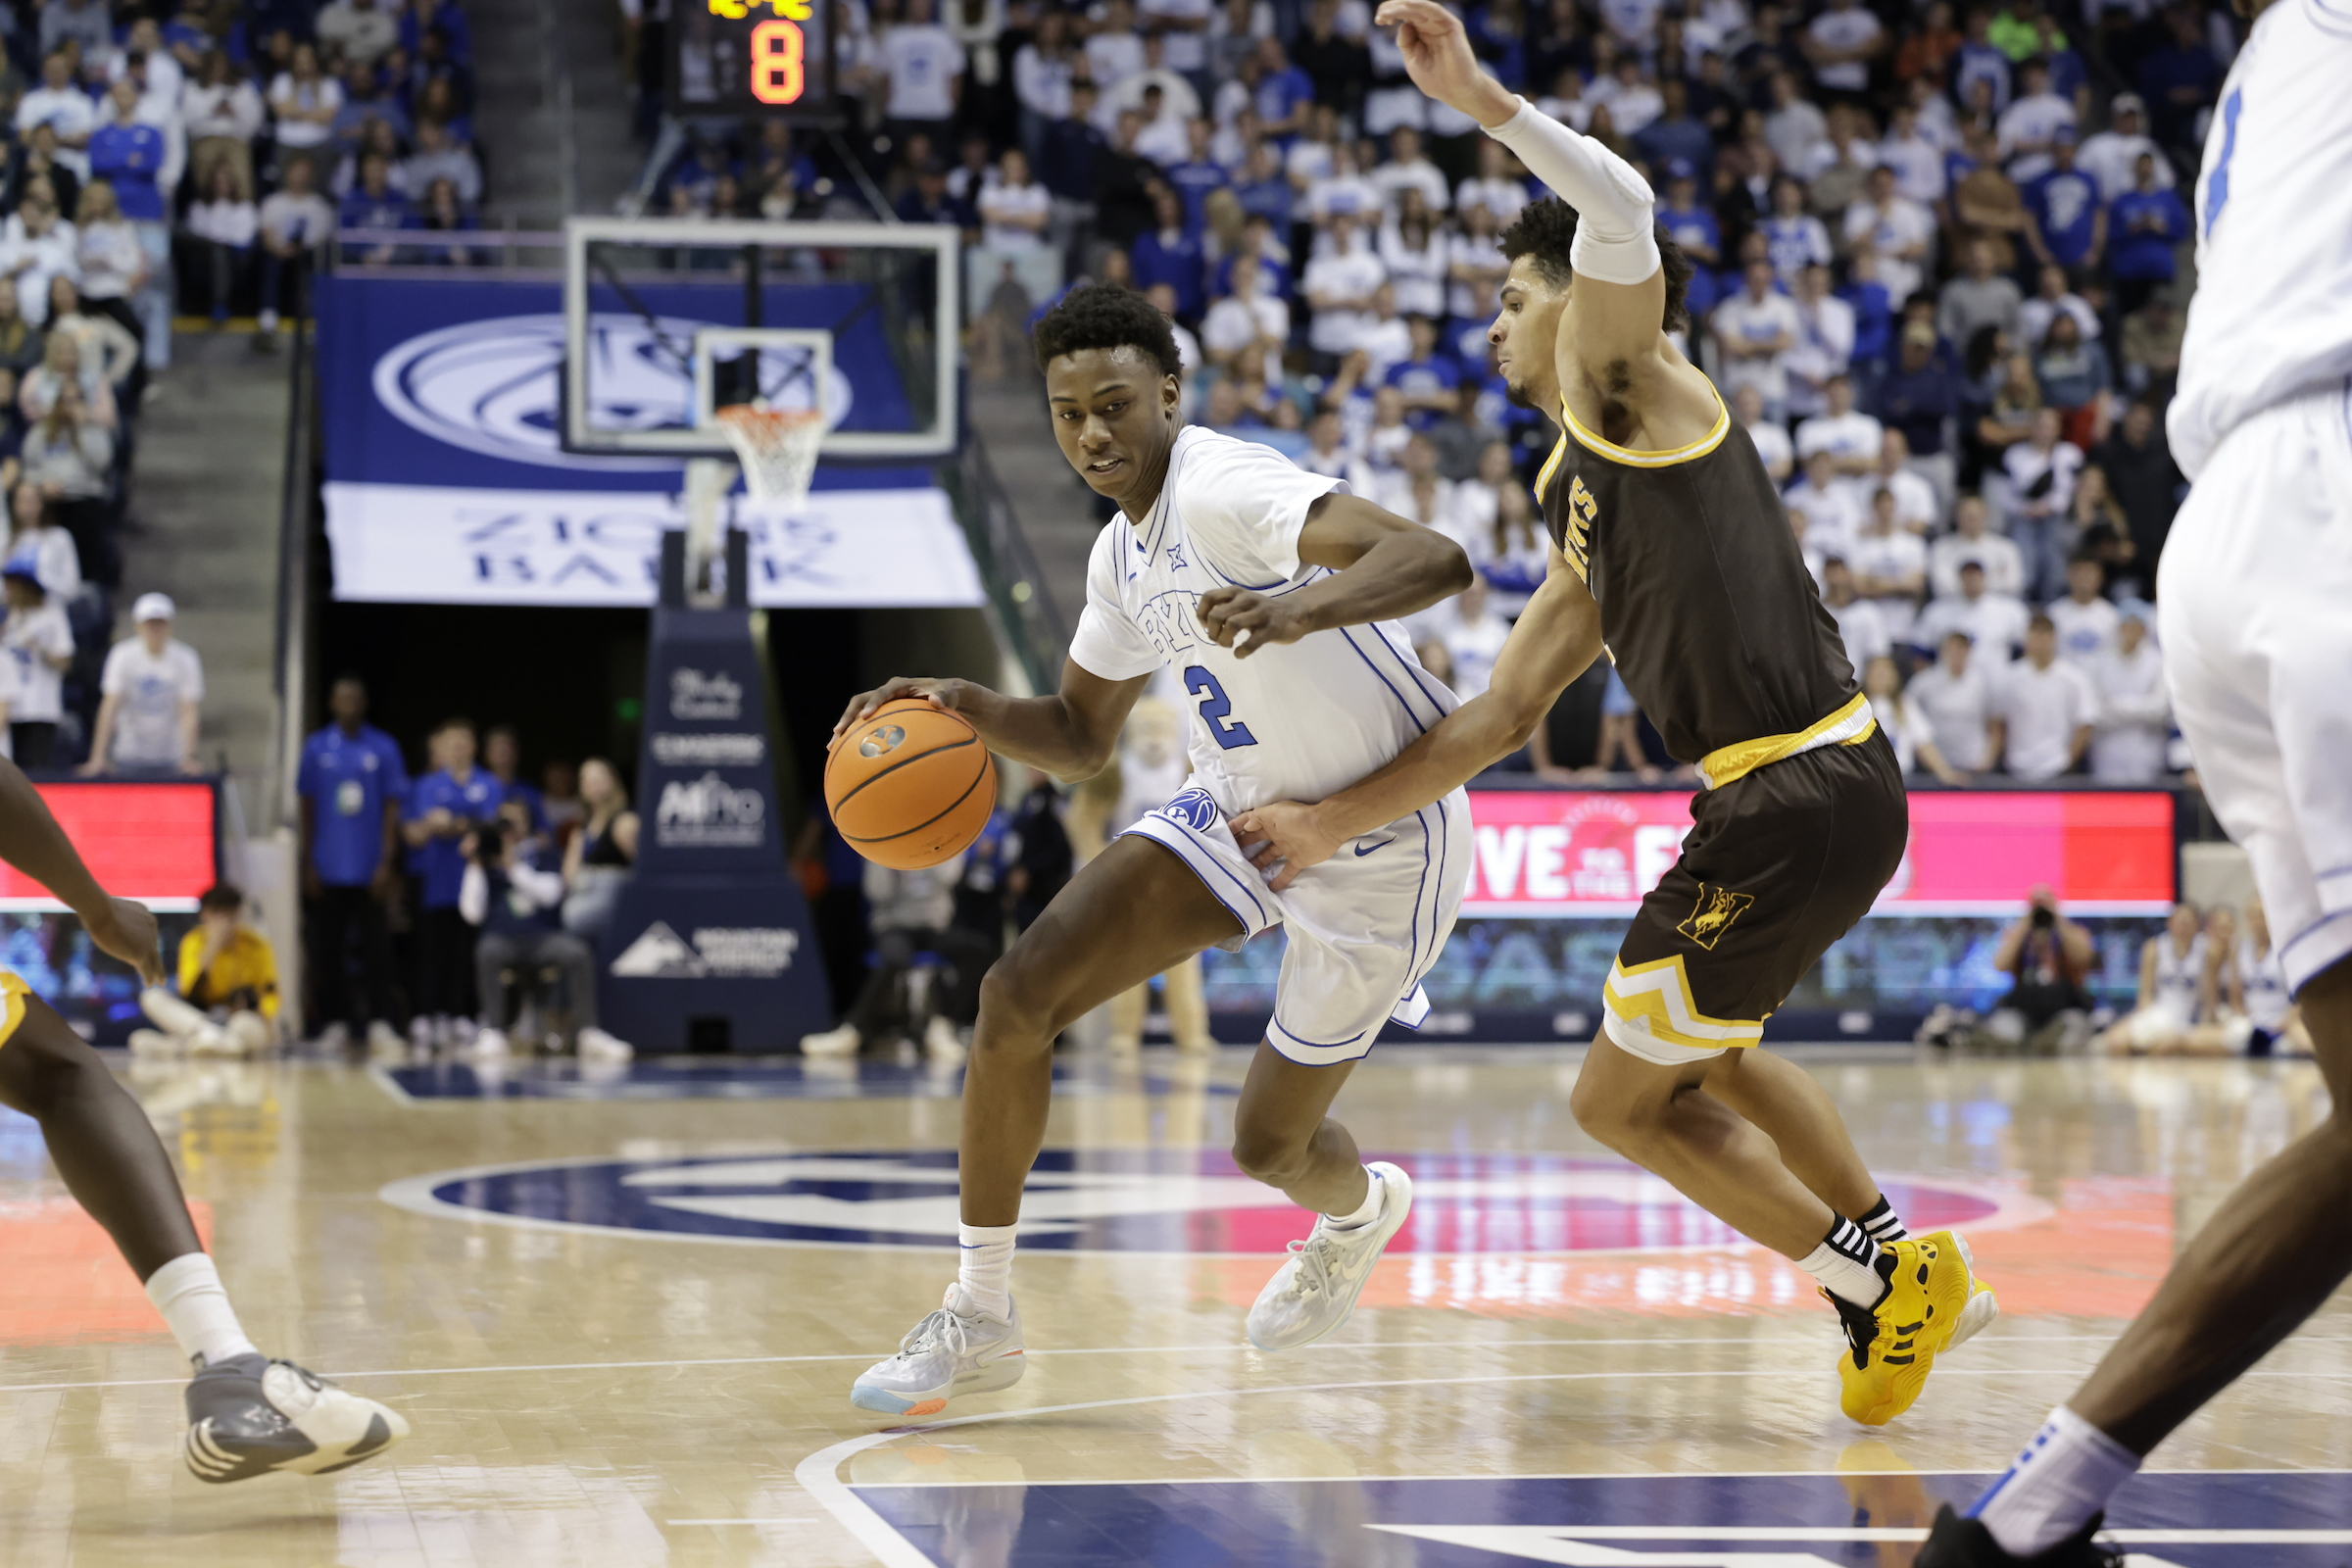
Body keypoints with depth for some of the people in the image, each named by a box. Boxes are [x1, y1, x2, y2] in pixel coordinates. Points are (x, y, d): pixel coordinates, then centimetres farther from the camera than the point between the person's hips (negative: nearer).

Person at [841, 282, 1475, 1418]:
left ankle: (1358, 1211, 44)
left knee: (1268, 1141, 3)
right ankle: (979, 1317, 3)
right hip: (1238, 809, 7)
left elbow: (1435, 561, -39)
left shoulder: (1226, 490, -25)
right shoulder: (1123, 556, 4)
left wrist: (1302, 610, -58)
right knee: (1019, 993, -10)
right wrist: (965, 708, -5)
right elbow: (1080, 739, 15)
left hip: (1377, 841, -7)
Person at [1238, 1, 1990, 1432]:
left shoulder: (1626, 386, 0)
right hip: (1841, 783, 10)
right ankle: (1910, 1280, 29)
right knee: (1707, 1055, 31)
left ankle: (1877, 1275, 5)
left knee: (1621, 1099, 3)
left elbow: (1622, 211, -22)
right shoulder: (1583, 512, 24)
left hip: (1795, 800, -10)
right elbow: (1499, 720, 25)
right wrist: (1334, 823, 24)